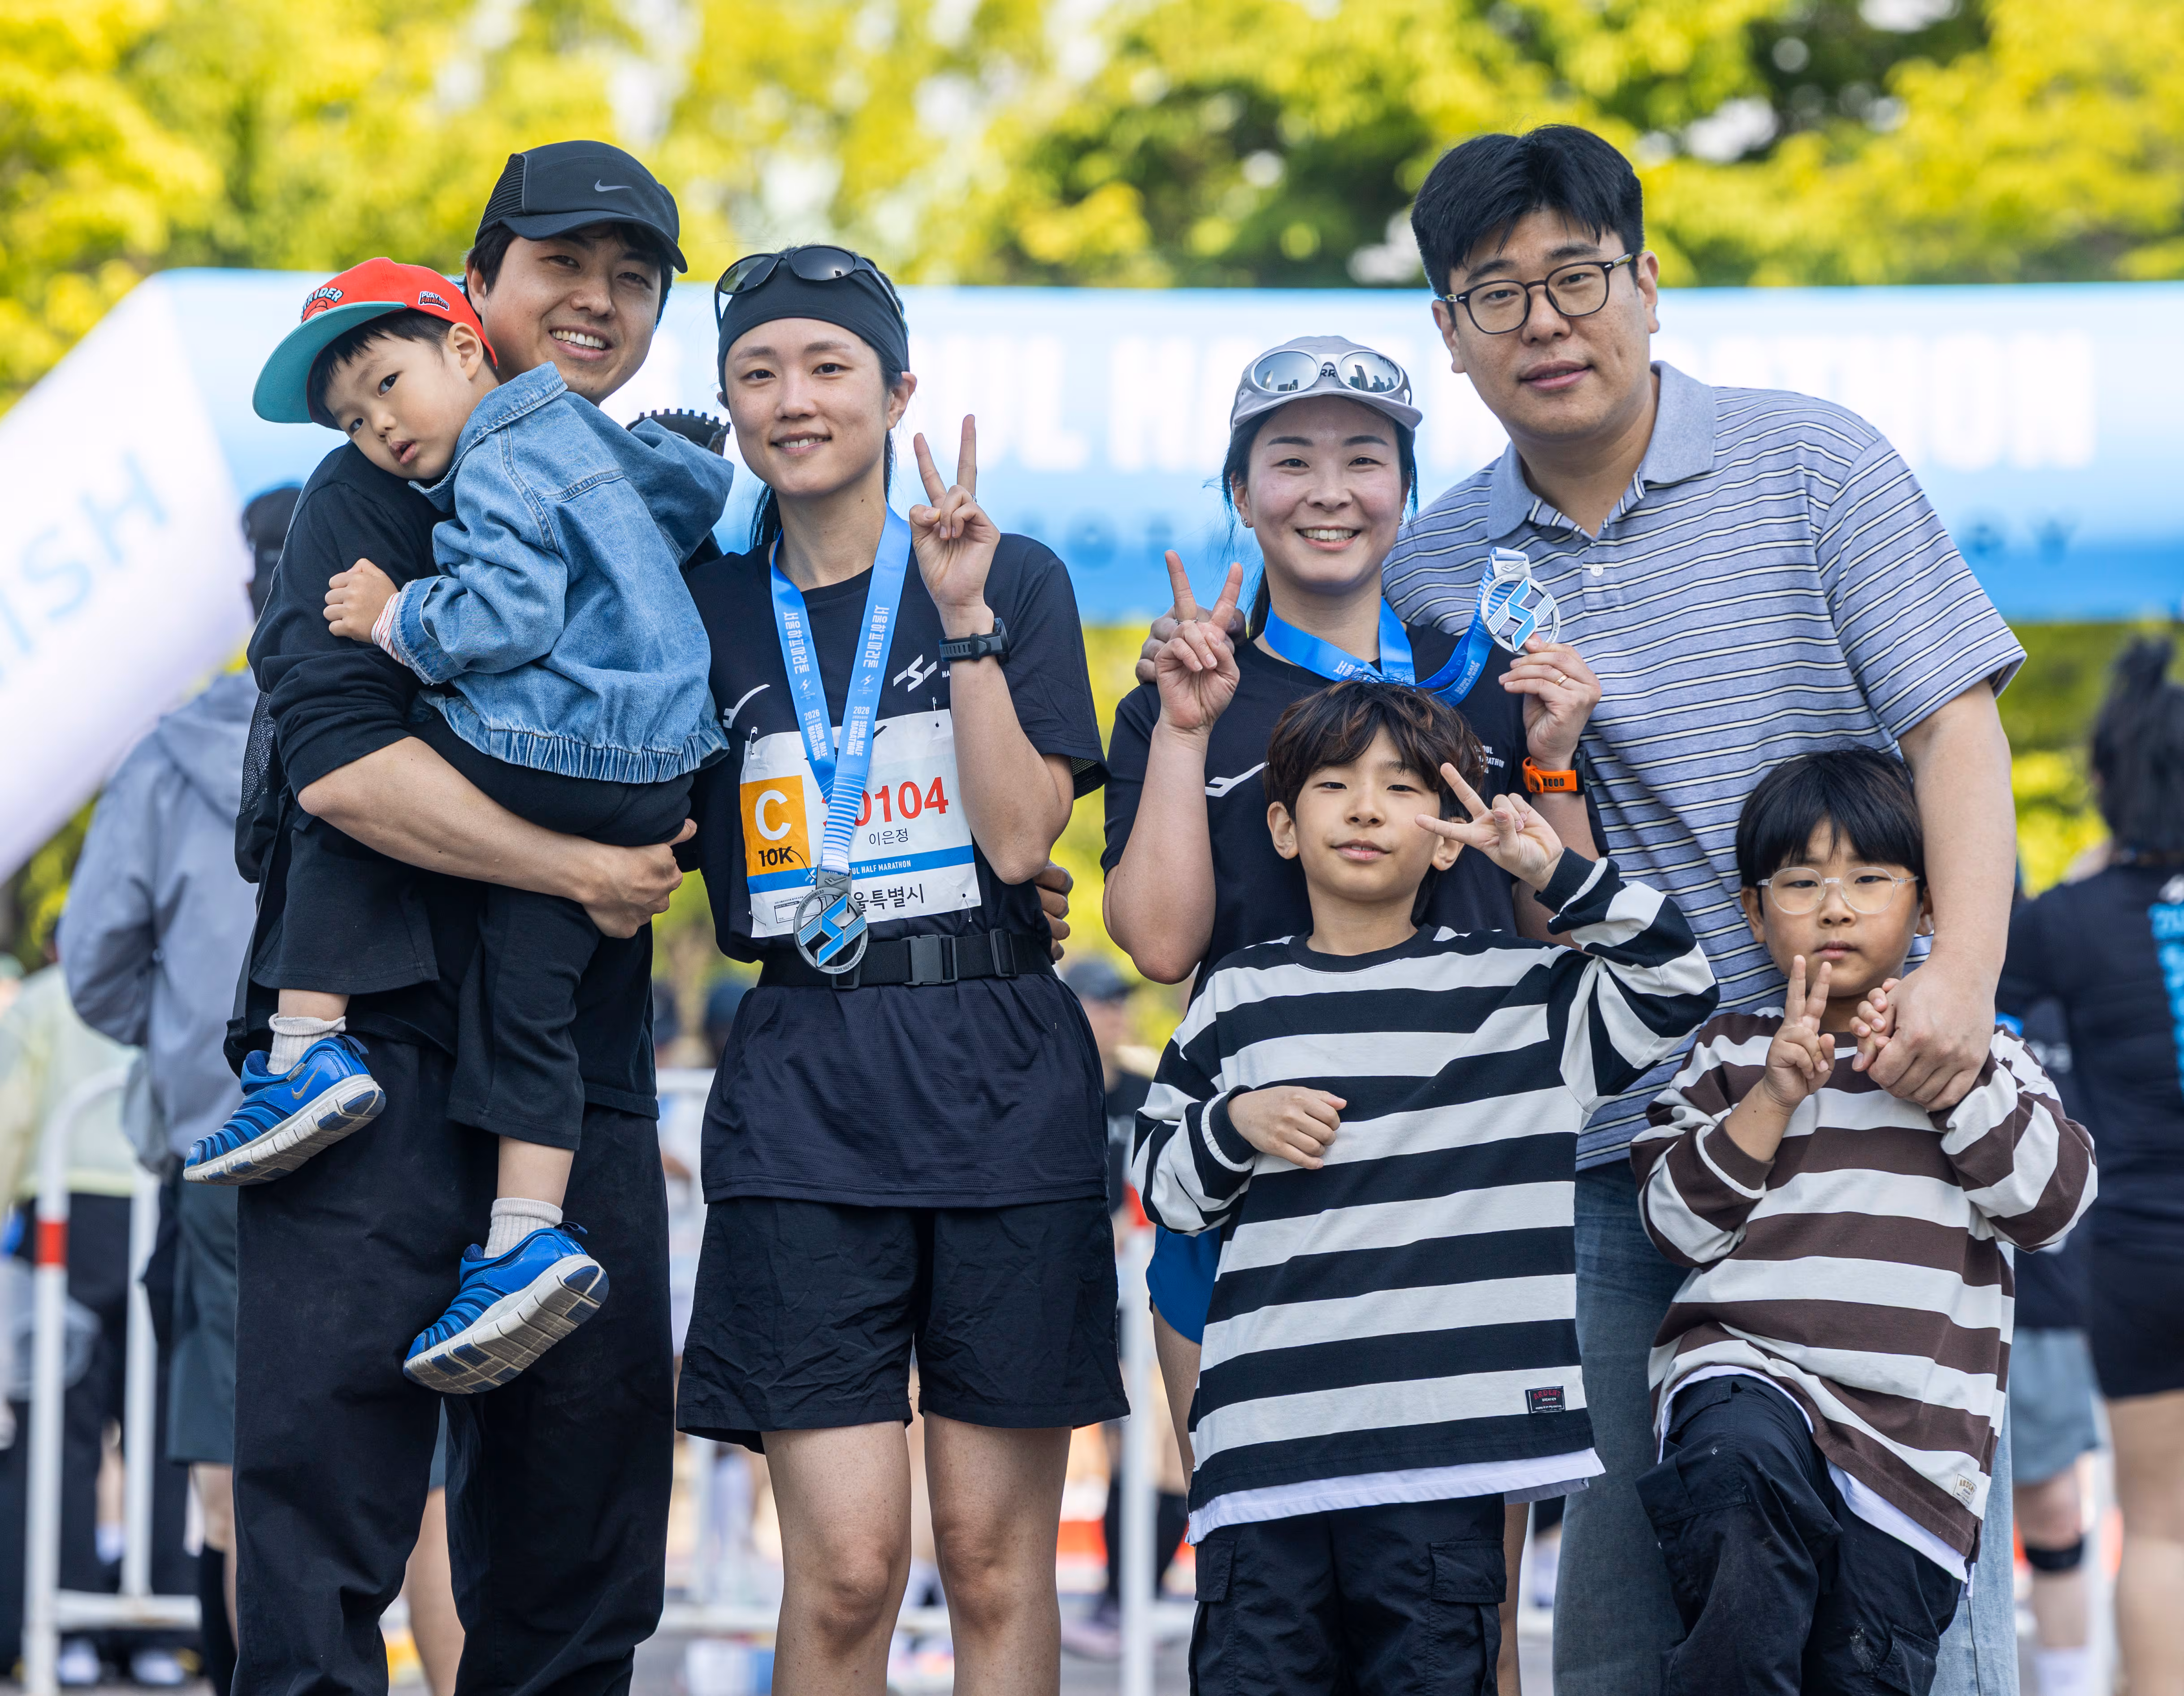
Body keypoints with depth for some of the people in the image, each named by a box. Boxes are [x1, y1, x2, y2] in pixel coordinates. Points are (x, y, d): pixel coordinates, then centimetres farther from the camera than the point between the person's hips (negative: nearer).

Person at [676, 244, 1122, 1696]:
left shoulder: (1015, 581, 5)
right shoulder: (706, 609, 10)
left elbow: (1020, 833, -5)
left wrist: (964, 618, -9)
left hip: (999, 1077, 0)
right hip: (800, 1087, 1)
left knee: (997, 1560, 3)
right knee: (846, 1564, -8)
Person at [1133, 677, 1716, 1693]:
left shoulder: (1514, 992, 11)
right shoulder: (1239, 1001, 14)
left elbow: (1676, 986, 4)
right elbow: (1161, 1184, 18)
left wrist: (1556, 872, -5)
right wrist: (1235, 1125, -3)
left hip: (1445, 1440, -1)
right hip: (1263, 1436, 1)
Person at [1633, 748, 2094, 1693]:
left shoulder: (1982, 1053, 17)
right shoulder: (1729, 1056, 16)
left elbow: (2055, 1198, 2)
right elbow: (1678, 1225, 6)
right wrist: (1771, 1100, -5)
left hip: (1915, 1421, 1)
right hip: (1747, 1368, -1)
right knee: (1743, 1461, -37)